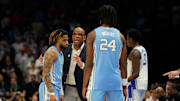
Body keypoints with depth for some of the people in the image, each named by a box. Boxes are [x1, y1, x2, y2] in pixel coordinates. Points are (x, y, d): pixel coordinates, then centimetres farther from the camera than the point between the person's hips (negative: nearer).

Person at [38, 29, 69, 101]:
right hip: (49, 89, -9)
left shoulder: (60, 54, 17)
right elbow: (45, 75, -19)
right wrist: (51, 94, -24)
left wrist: (61, 93, 21)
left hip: (57, 89, 9)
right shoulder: (51, 52, -12)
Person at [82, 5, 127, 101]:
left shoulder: (93, 34, 1)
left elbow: (88, 64, -3)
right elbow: (123, 65, 7)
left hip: (97, 82, -2)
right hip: (115, 82, 2)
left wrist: (84, 85, 1)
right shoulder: (120, 36, 8)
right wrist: (124, 85, 14)